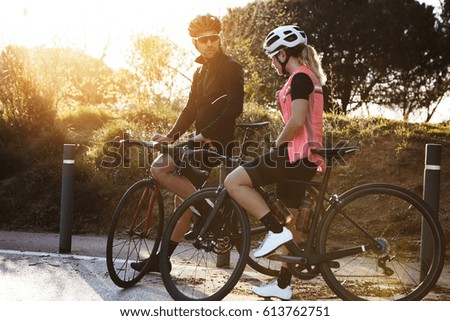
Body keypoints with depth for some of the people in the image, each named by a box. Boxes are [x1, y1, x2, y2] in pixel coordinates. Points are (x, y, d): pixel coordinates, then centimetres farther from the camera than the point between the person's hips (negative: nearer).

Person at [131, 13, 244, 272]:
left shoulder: (231, 68, -8)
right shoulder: (201, 72, 18)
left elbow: (235, 107, -19)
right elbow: (191, 109, 19)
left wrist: (206, 134, -23)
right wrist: (171, 135, 6)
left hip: (217, 141, -8)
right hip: (203, 142, 8)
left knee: (160, 168, -20)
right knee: (183, 197, 9)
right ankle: (161, 259, 17)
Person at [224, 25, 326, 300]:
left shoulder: (300, 77, -11)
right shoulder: (309, 77, 20)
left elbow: (296, 122, -22)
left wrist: (276, 145, -8)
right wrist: (281, 146, 20)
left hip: (296, 154, -11)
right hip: (306, 157, 11)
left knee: (234, 181, -11)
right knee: (287, 219, 15)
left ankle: (276, 231, -10)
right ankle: (283, 285, 22)